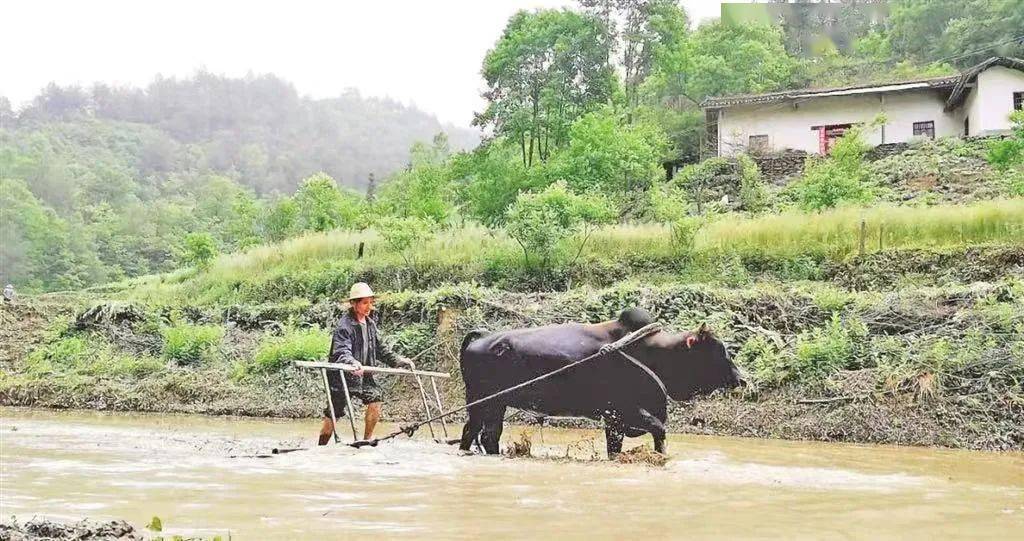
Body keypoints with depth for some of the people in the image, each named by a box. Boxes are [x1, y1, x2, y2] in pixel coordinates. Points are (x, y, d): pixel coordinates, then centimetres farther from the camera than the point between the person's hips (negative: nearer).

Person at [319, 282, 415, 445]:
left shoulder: (370, 323, 8)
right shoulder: (344, 325, -18)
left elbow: (380, 349, 16)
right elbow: (341, 352, -31)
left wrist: (400, 361, 8)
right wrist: (353, 363, -51)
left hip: (363, 375, 7)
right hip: (342, 376, -7)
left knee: (376, 398, -11)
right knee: (332, 415, -3)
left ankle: (367, 440, 3)